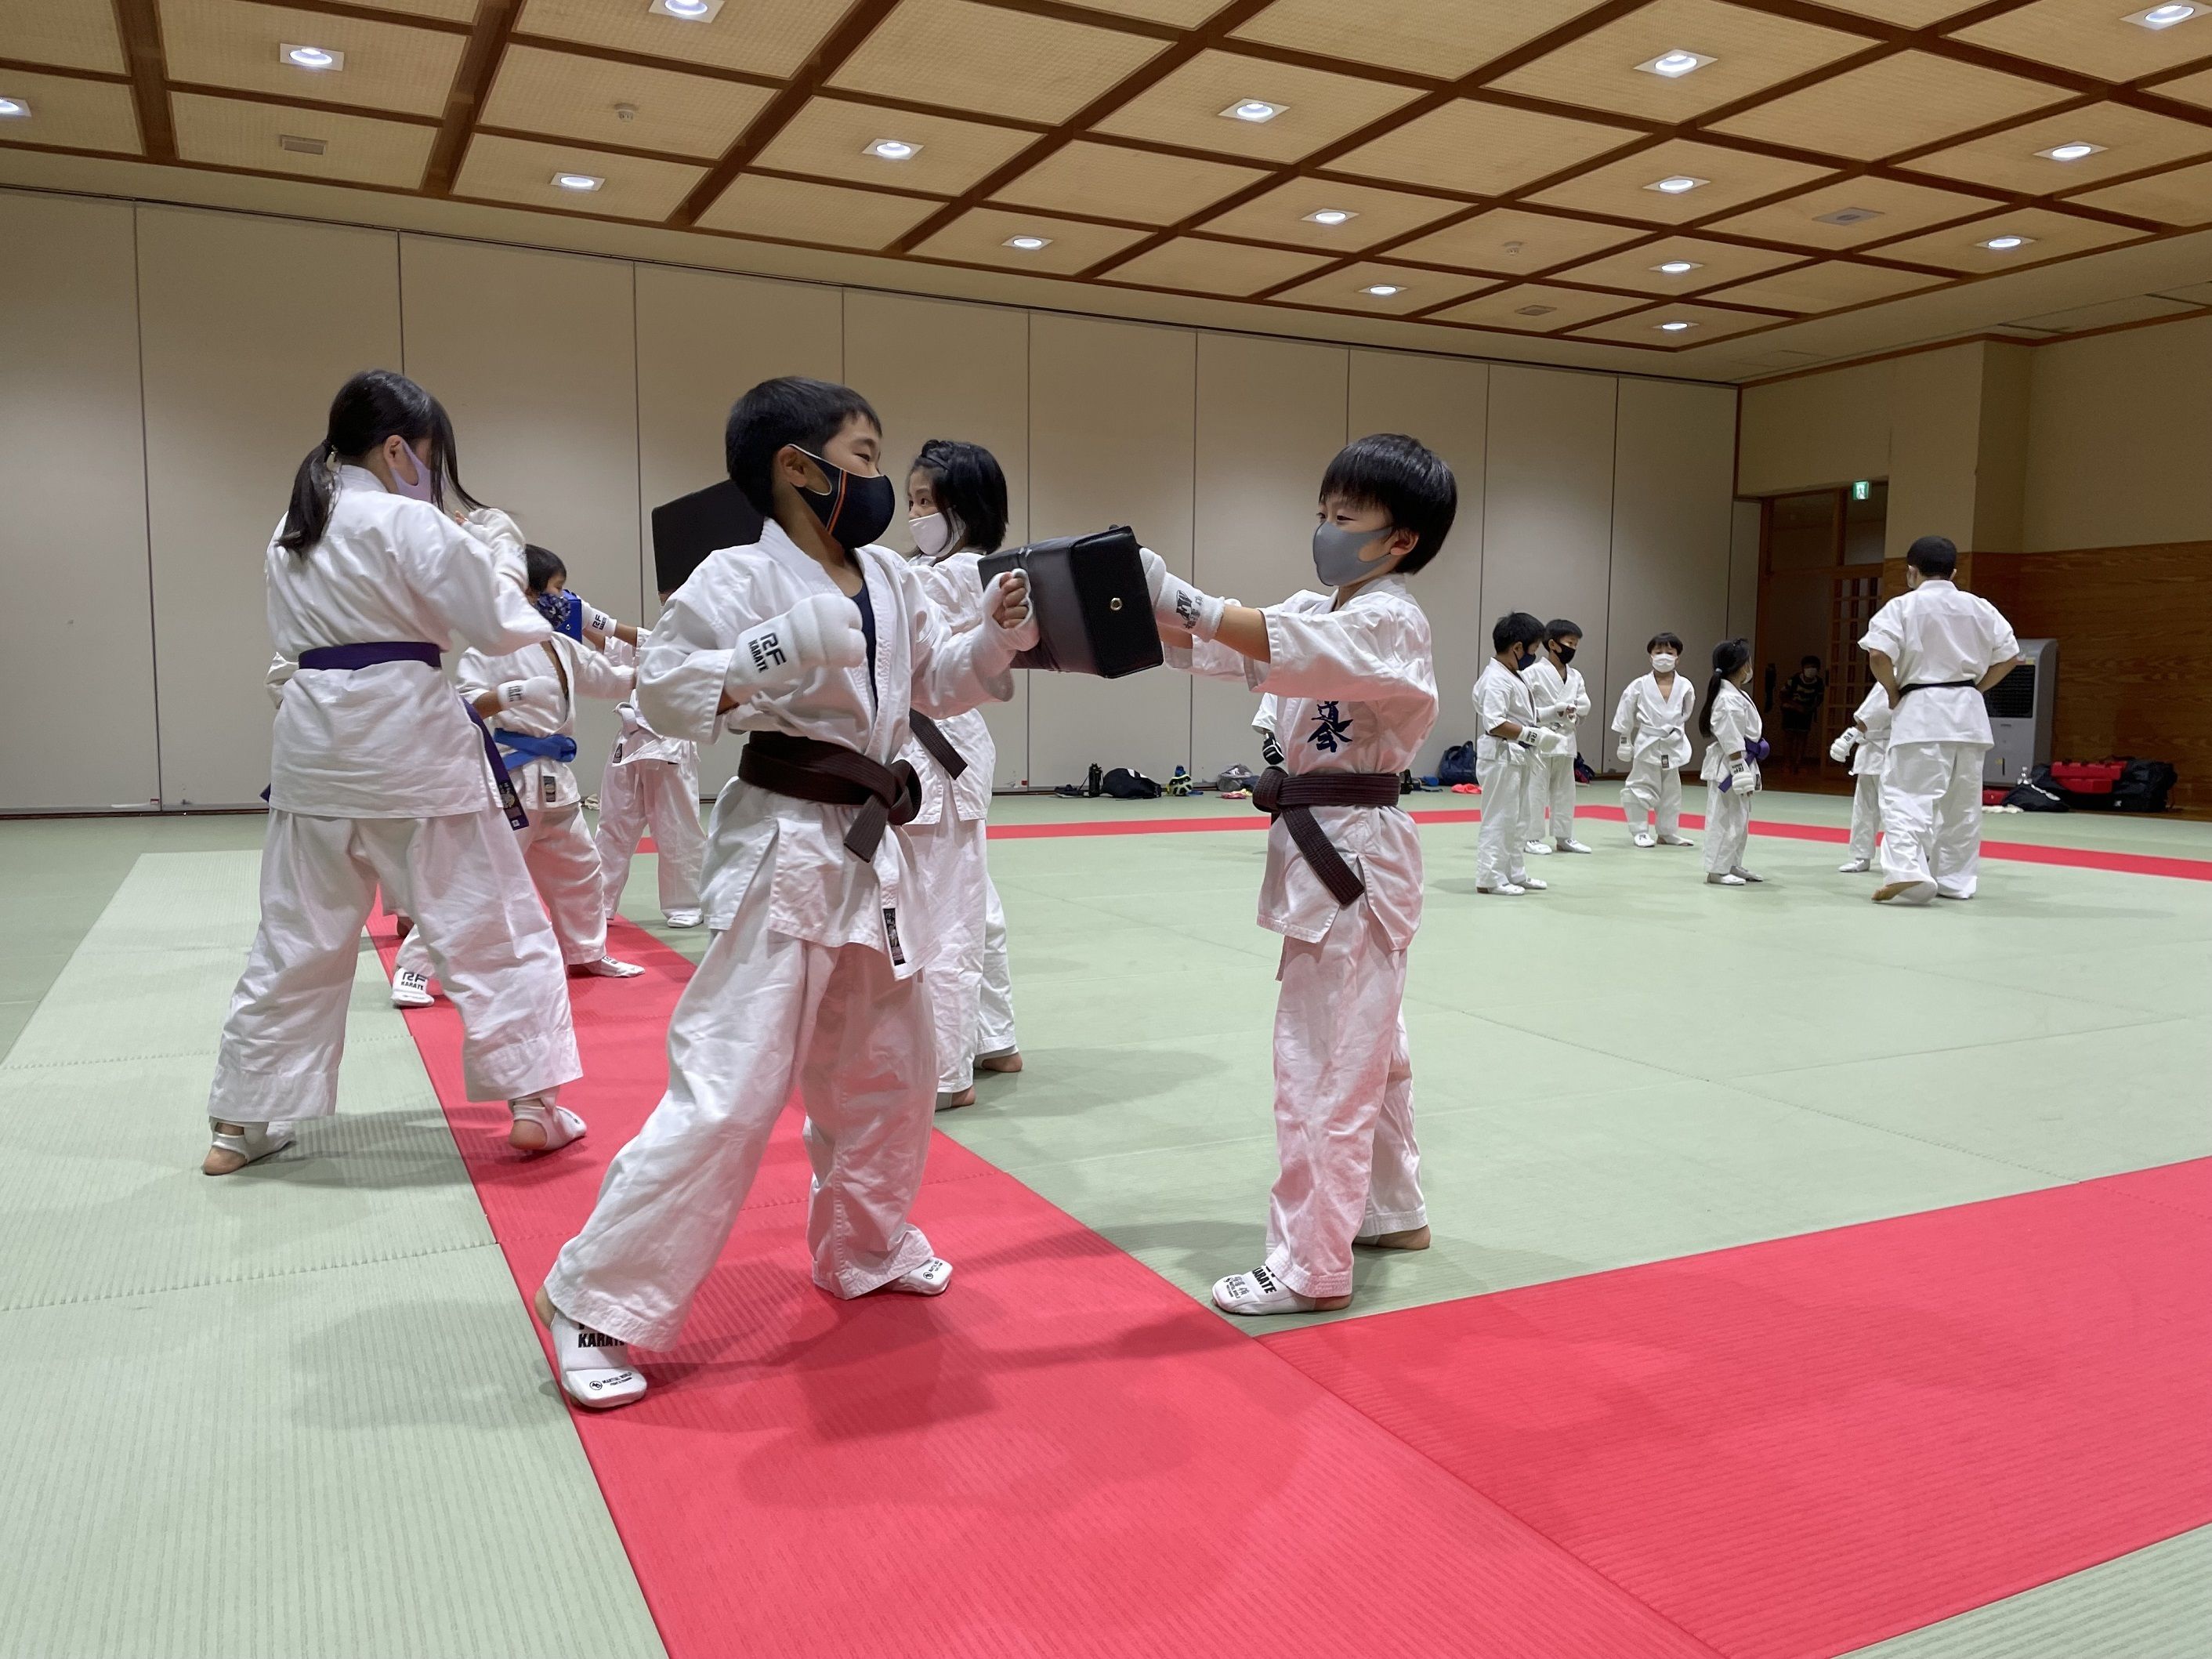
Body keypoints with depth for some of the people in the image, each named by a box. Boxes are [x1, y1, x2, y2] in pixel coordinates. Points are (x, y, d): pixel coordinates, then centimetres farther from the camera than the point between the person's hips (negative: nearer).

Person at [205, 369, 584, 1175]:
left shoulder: (290, 532, 13)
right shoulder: (408, 523, -10)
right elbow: (502, 623, -9)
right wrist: (532, 620, 13)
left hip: (315, 744, 7)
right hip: (409, 744, -7)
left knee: (297, 939, 14)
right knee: (494, 924, 4)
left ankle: (242, 1123, 21)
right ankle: (534, 1102, 6)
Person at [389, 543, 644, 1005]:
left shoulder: (563, 646, 13)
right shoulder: (494, 642, -10)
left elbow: (615, 680, 22)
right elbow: (465, 706, -16)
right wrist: (514, 694, -30)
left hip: (555, 775, 8)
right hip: (511, 771, -8)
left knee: (577, 868, 19)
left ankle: (587, 954, 36)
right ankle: (413, 968, -3)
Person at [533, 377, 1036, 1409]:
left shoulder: (892, 581, 9)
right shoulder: (739, 579, -12)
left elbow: (936, 682, 18)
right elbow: (663, 686, -17)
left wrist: (997, 634, 2)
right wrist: (773, 660, -27)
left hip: (873, 850, 8)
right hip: (782, 850, -8)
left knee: (888, 1070, 20)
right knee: (728, 1088, -9)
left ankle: (864, 1248, 41)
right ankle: (598, 1305, 5)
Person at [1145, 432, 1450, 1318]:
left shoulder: (1390, 623, -15)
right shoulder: (1323, 610, 12)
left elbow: (1290, 647, -35)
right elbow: (1213, 644, 1)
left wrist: (1174, 594, -40)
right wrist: (1136, 606, -15)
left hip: (1355, 855, -10)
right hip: (1327, 851, 10)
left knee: (1324, 1063, -4)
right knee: (1366, 1047, 21)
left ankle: (1311, 1263, 6)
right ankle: (1392, 1210, 37)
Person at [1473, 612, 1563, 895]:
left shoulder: (1513, 677, 13)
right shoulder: (1495, 679, -18)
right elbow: (1495, 723, -26)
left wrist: (1540, 734, 9)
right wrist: (1534, 735, -22)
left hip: (1517, 758, 10)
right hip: (1500, 757, -10)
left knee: (1517, 819, 17)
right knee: (1498, 819, -4)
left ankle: (1515, 873, 26)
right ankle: (1490, 878, 3)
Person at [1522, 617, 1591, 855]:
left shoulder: (1575, 676, 8)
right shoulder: (1534, 672, -11)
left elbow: (1584, 706, 7)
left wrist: (1573, 713, -14)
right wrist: (1555, 712, -20)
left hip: (1565, 739, 7)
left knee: (1565, 790, 13)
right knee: (1535, 790, -3)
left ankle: (1563, 836, 23)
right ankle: (1532, 837, 6)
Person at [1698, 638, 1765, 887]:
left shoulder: (1738, 695, 12)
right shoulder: (1728, 700, -20)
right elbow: (1732, 744, -22)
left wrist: (1749, 773, 21)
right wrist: (1742, 775, -21)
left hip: (1741, 765, 10)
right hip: (1728, 767, -10)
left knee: (1740, 819, 17)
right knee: (1726, 819, -5)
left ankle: (1732, 866, 27)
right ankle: (1717, 870, 1)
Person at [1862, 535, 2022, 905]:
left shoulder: (1903, 607, -5)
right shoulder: (1980, 608, 10)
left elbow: (1878, 654, -17)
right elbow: (2010, 657, 12)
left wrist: (1893, 691, -2)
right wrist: (1975, 688, 17)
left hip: (1921, 712, -5)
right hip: (1968, 712, 5)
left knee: (1907, 795, -9)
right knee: (1962, 802, 14)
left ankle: (1906, 871, -28)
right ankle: (1954, 880, 22)